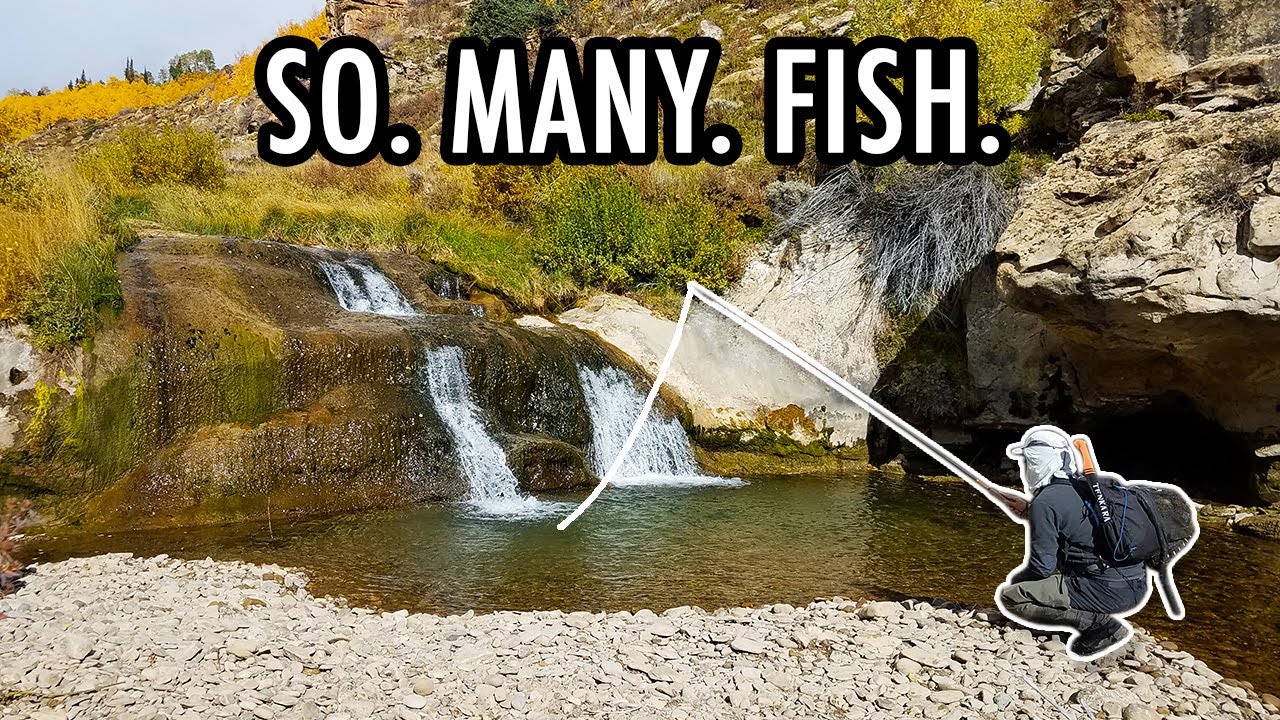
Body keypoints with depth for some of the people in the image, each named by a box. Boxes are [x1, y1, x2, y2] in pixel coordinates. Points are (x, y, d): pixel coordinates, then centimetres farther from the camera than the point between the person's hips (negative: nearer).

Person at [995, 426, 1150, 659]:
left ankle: (1096, 622, -10)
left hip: (1107, 592, -9)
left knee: (1009, 597, -4)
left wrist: (1015, 579, 9)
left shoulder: (1045, 503, -11)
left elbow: (1042, 567, -10)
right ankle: (1099, 617, 11)